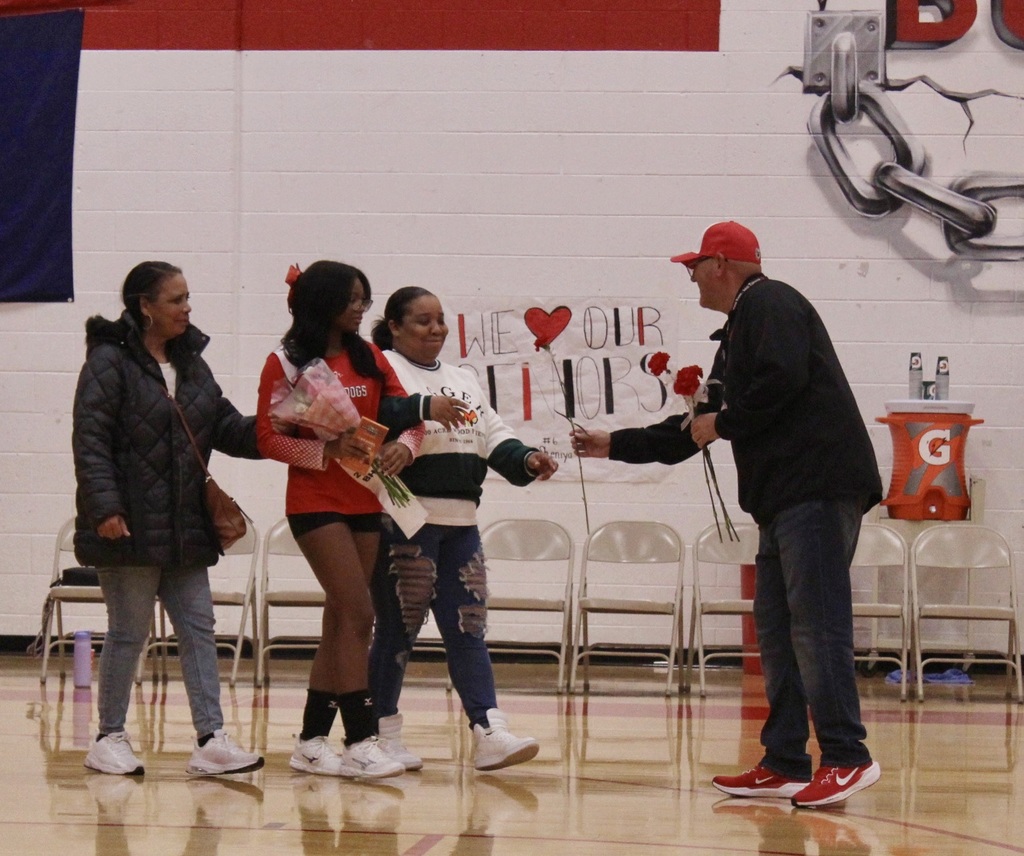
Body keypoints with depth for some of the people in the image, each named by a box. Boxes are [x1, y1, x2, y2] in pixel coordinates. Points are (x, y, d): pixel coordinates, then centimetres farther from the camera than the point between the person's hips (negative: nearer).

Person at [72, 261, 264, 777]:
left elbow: (228, 429, 13)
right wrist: (104, 507, -22)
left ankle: (211, 740, 0)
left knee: (198, 628, 1)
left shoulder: (191, 363, 14)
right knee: (129, 632, 1)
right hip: (130, 529, -7)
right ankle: (109, 739, 13)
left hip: (185, 529, 7)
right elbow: (90, 440, -13)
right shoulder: (110, 362, -8)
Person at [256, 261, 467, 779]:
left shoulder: (368, 358, 10)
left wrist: (404, 446, -14)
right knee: (358, 614, -14)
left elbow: (407, 416, 8)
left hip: (365, 503, 6)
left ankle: (312, 742, 14)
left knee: (342, 621, 7)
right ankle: (360, 742, -12)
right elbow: (269, 439, -7)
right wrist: (326, 450, -20)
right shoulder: (286, 364, -5)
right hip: (316, 503, -6)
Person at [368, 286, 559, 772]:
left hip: (460, 522, 7)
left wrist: (526, 459, 0)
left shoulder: (462, 380, 23)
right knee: (398, 628, -3)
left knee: (468, 627, 1)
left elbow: (493, 436, 19)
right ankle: (380, 734, 7)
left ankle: (489, 732, -5)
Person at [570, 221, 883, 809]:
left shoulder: (770, 305, -4)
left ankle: (847, 758, -12)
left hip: (818, 487, -11)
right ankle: (785, 765, 9)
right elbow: (696, 429, 32)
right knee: (777, 629, 8)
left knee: (816, 623, -12)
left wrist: (723, 421, -7)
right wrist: (616, 446, 36)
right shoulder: (738, 331, 26)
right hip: (782, 497, 11)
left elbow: (783, 378, -21)